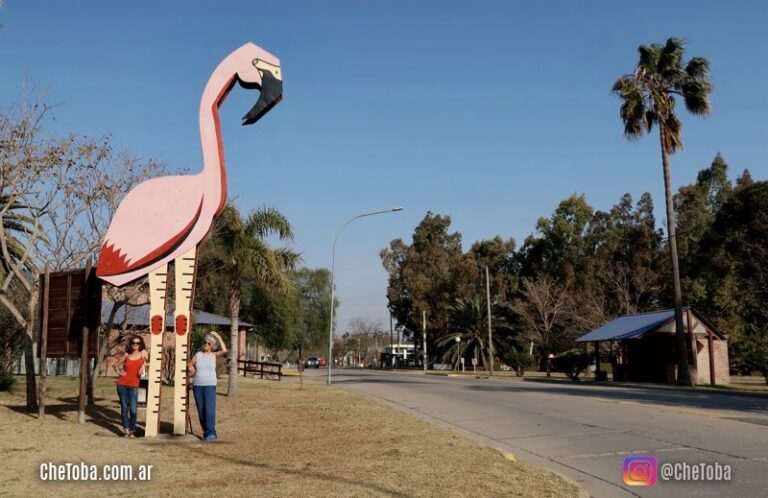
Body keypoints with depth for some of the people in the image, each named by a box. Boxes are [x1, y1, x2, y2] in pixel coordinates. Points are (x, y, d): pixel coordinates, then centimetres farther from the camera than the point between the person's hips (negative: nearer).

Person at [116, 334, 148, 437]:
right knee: (124, 408, 6)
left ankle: (132, 431, 6)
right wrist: (121, 370, 3)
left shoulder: (143, 353, 1)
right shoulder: (127, 355, 6)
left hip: (133, 386, -2)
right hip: (122, 384, 2)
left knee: (133, 410, -9)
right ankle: (126, 430, 15)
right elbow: (120, 364, 21)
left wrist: (143, 366, -6)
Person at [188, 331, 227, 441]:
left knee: (209, 410, -12)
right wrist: (192, 370, -1)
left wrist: (218, 337, -12)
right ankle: (206, 432, 16)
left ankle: (211, 433, -6)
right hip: (197, 385, 3)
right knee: (201, 410, 5)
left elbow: (224, 350, -18)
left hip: (210, 386, -3)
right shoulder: (198, 354, 7)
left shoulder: (214, 355, 0)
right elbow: (190, 365, 20)